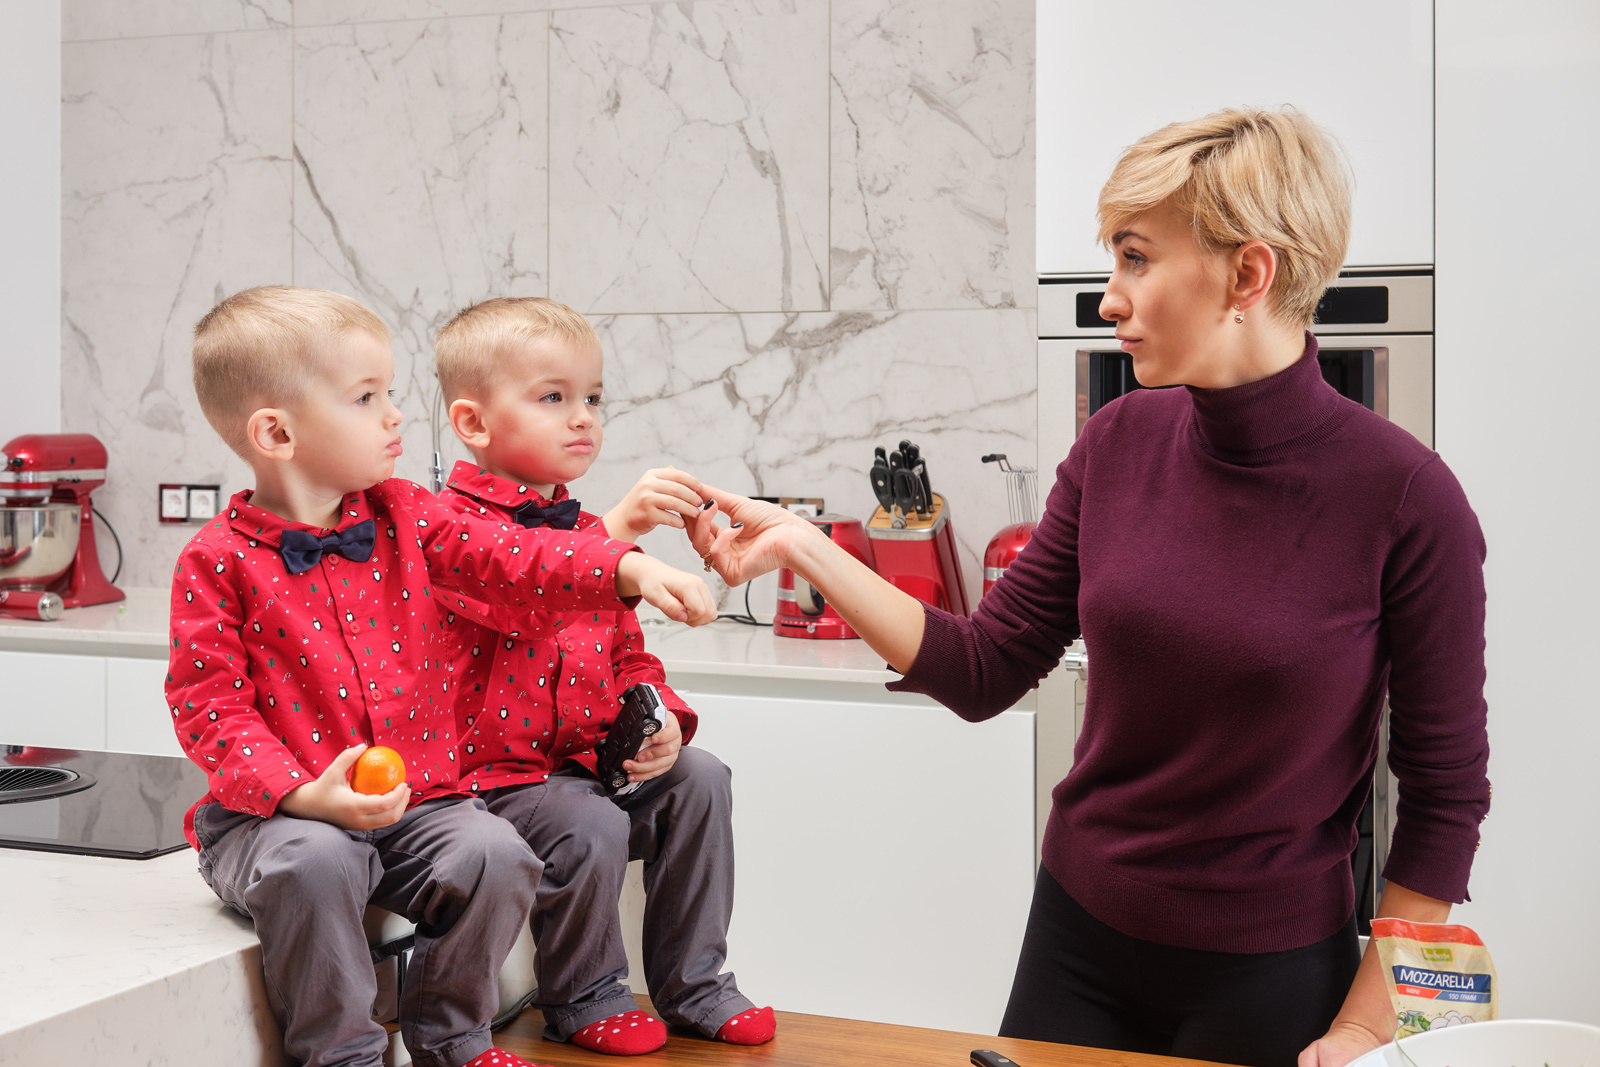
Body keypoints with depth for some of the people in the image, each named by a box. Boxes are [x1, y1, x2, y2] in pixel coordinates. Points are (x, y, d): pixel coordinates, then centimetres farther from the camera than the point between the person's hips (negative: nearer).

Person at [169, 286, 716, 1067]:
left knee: (494, 854, -19)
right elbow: (209, 704, -11)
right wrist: (303, 794, -25)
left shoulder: (401, 517, 7)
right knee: (314, 863, -34)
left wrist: (630, 569, -17)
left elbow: (504, 558, -1)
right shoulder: (218, 561, -9)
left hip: (416, 800, 4)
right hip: (283, 813, -4)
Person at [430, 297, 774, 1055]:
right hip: (493, 771, -7)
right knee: (591, 826, -29)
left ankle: (691, 983, 6)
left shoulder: (588, 533, 16)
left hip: (592, 760, 7)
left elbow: (627, 655, 20)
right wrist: (617, 531, -42)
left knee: (699, 779, -8)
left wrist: (659, 718, -1)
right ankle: (582, 999, -1)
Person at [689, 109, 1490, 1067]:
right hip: (1077, 938, 4)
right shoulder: (1120, 444, -5)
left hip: (1266, 978, -4)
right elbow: (982, 672, -1)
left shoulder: (1404, 498, -18)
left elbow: (1445, 796, -10)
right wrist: (802, 547, -7)